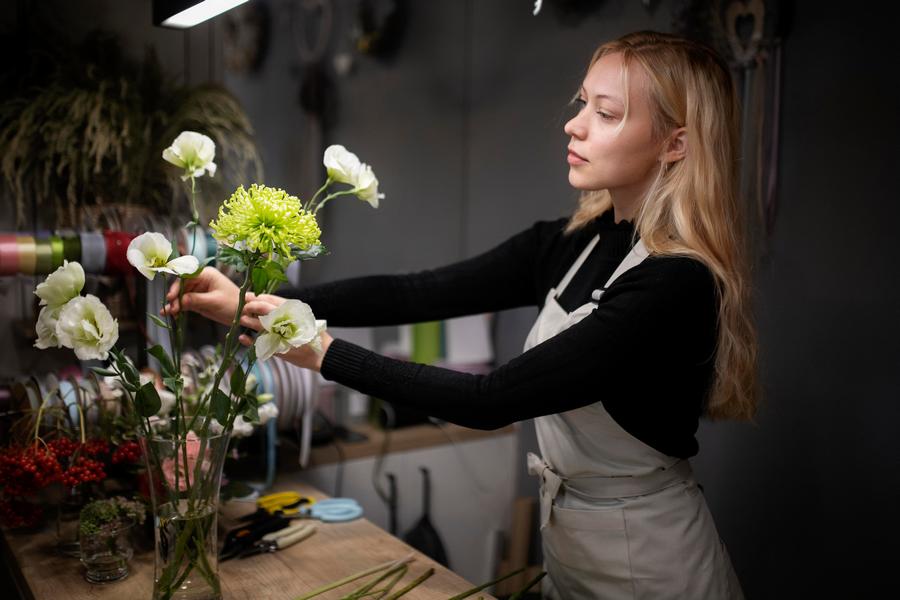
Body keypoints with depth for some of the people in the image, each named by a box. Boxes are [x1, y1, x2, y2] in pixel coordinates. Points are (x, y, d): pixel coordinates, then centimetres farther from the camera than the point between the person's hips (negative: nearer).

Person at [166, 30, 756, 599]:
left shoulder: (679, 284, -27)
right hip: (566, 537, 6)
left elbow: (491, 400, -28)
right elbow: (416, 293, -7)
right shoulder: (569, 244, -5)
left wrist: (324, 352, -23)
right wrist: (255, 304, -12)